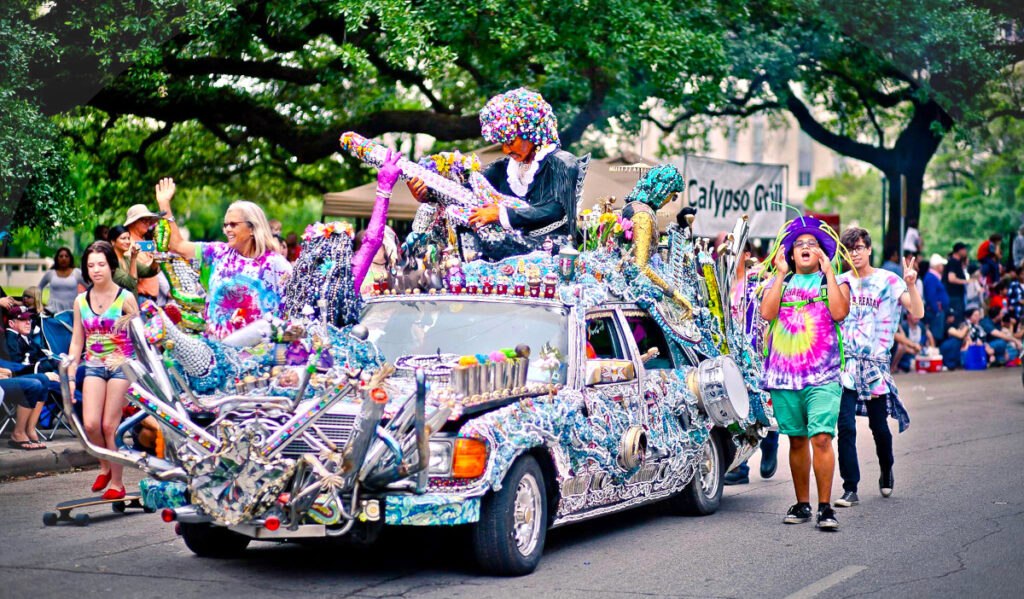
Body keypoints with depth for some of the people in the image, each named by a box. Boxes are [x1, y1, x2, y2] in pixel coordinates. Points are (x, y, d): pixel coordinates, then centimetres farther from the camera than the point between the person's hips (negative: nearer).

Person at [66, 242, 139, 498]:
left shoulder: (125, 298, -4)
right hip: (94, 366, 3)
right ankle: (105, 466, 17)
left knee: (110, 426, -6)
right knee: (90, 424, -10)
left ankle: (117, 482, 7)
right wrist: (70, 377, 7)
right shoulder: (81, 301, 8)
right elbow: (77, 342, 11)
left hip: (121, 365, -3)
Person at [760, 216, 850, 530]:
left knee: (821, 439, -14)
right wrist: (780, 274, 0)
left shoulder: (835, 282, 11)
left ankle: (825, 507, -10)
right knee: (797, 441, 9)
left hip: (822, 377, -3)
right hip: (783, 374, 3)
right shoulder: (780, 282, 16)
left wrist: (828, 272, -6)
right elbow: (767, 312, -3)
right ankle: (802, 504, 19)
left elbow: (839, 312, -10)